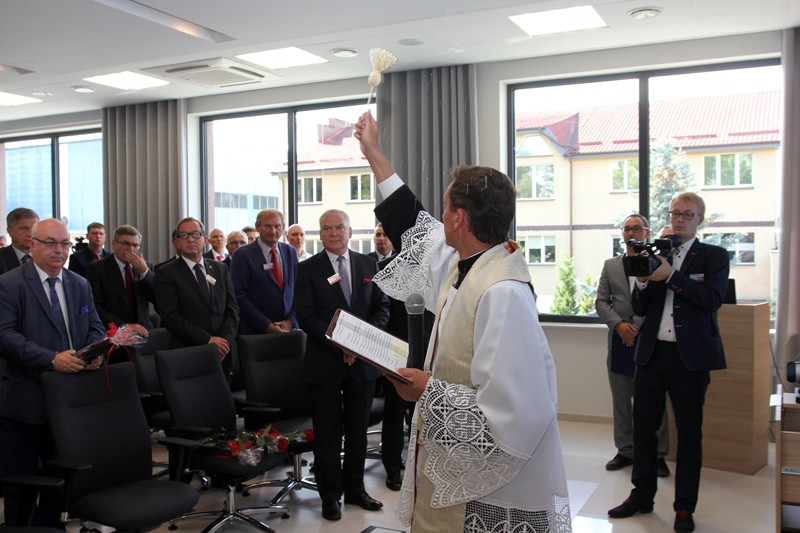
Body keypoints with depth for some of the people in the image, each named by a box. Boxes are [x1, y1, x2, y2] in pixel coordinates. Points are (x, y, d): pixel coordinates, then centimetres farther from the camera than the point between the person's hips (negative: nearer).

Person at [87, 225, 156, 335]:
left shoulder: (146, 267, 14)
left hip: (143, 332, 3)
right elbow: (94, 307, -5)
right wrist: (125, 326, -15)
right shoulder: (97, 268, 3)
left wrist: (144, 271, -8)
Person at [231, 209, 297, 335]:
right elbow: (240, 297, -10)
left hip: (288, 329, 4)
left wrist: (291, 321, -5)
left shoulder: (290, 252, 10)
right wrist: (267, 326, -14)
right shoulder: (243, 255, -5)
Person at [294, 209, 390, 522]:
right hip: (325, 363, -3)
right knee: (327, 433, 6)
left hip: (363, 361, 3)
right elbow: (306, 316, -8)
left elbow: (382, 307, 5)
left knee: (358, 430, 13)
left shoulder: (369, 265, 7)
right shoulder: (308, 269, -2)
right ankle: (330, 496, 19)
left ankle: (355, 489, 28)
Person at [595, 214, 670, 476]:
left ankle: (658, 454, 13)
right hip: (620, 342, 4)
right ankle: (625, 450, 22)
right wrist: (619, 324, -9)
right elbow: (601, 302, 7)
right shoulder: (611, 265, 11)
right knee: (621, 400, 10)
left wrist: (641, 327, -13)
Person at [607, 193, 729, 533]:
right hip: (652, 352, 3)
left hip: (691, 355, -3)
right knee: (642, 427, 9)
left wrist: (671, 276, -18)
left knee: (689, 433, 7)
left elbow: (712, 299, -14)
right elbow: (639, 309, 8)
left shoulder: (714, 256, 1)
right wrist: (642, 281, -11)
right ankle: (642, 496, 25)